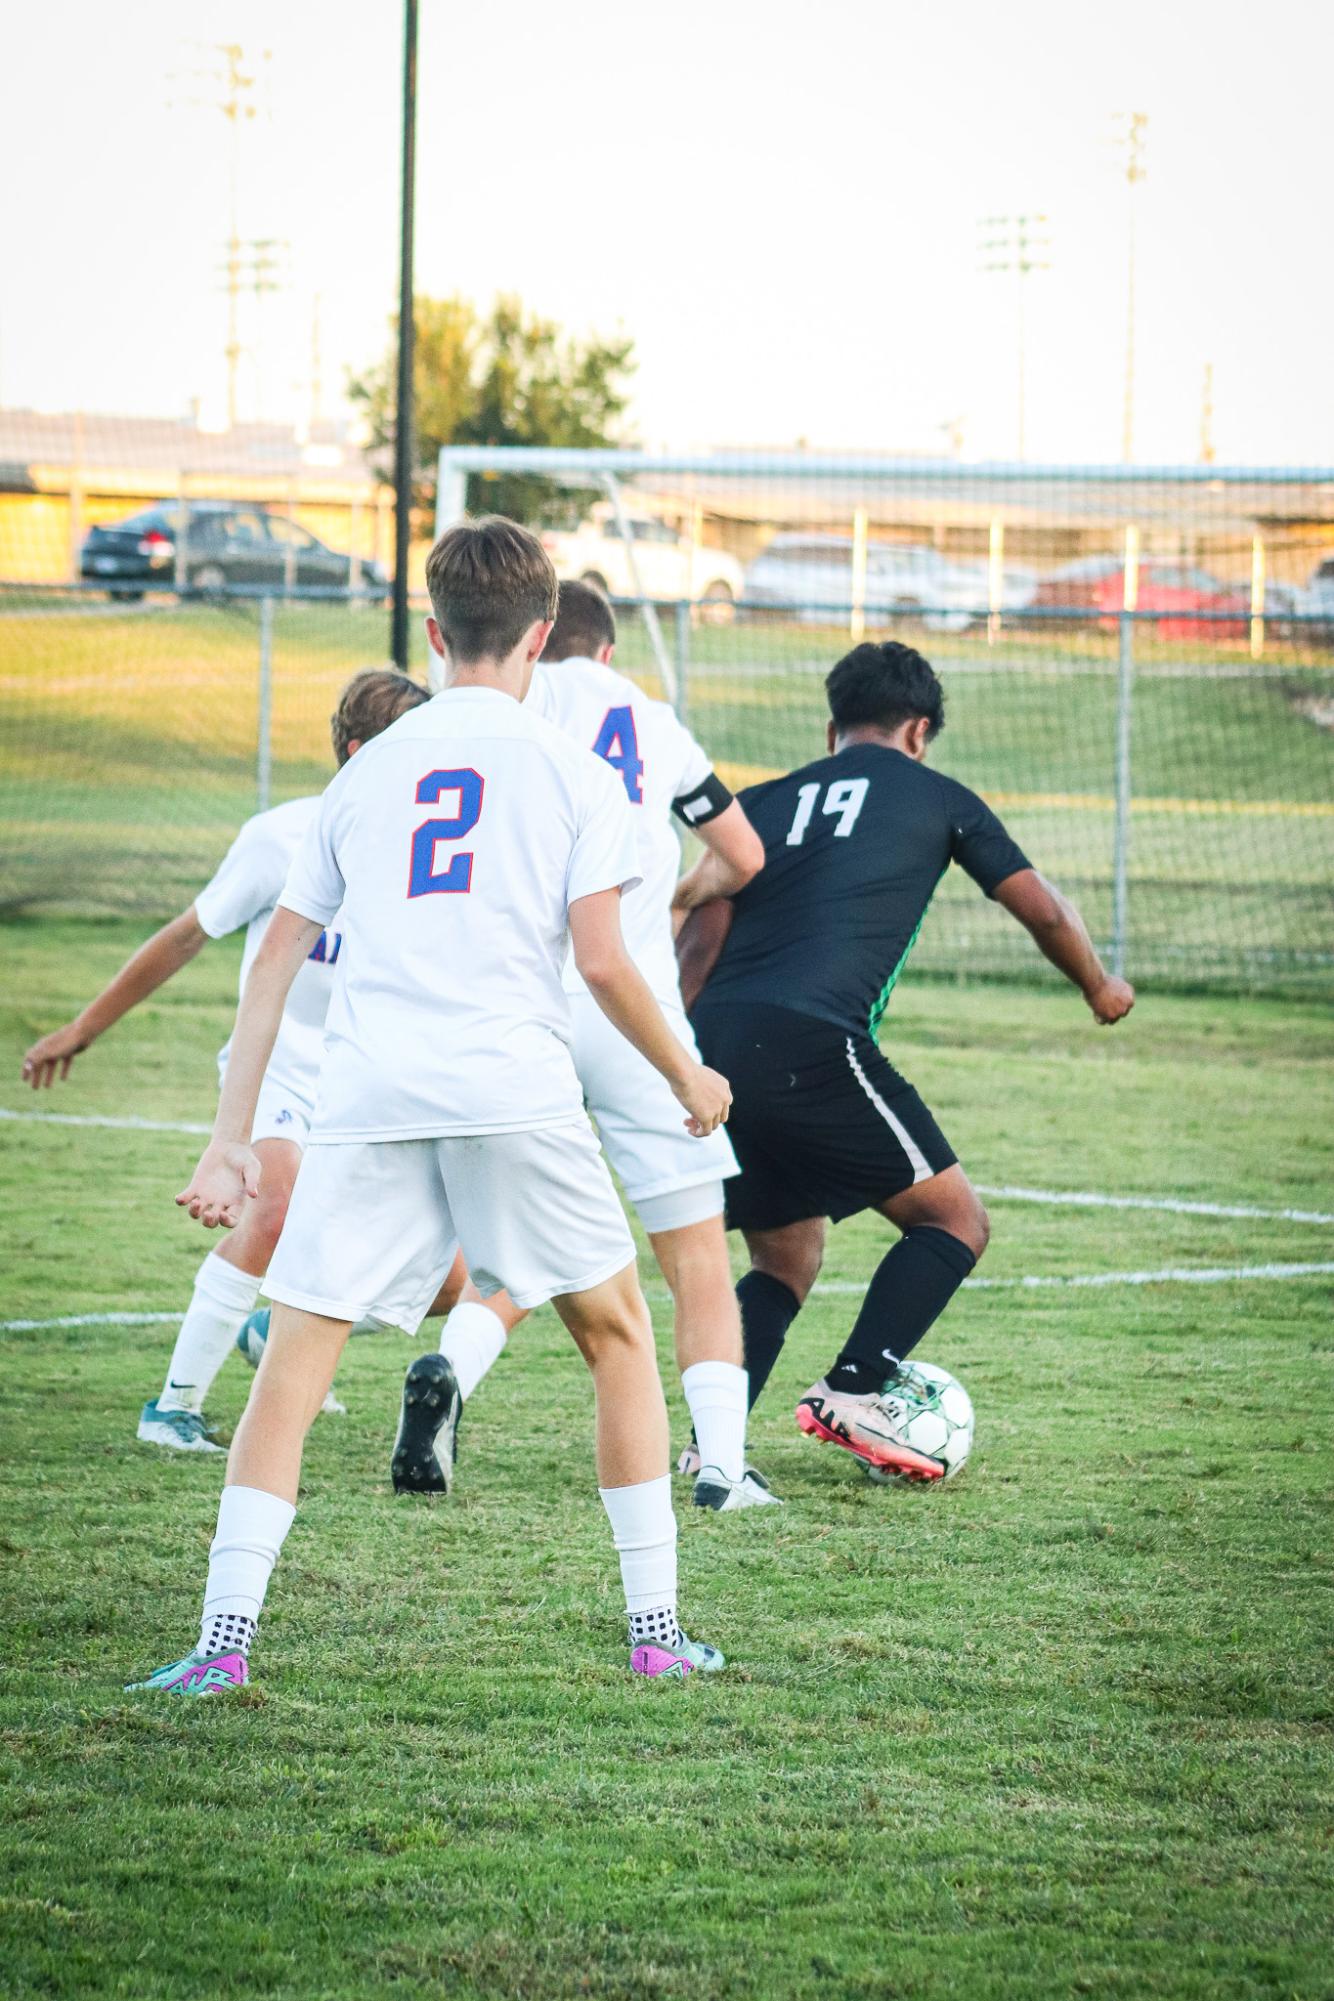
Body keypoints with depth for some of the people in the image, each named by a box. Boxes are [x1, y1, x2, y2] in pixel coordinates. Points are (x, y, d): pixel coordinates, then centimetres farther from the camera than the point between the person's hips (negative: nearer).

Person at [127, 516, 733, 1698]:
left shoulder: (367, 773, 18)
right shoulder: (573, 775, 8)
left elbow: (276, 959, 17)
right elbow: (602, 962, 0)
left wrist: (232, 1139, 19)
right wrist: (689, 1078, 16)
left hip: (366, 1101, 2)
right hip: (516, 1091, -2)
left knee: (294, 1363, 4)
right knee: (618, 1333, 16)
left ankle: (225, 1638, -8)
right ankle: (657, 1630, 14)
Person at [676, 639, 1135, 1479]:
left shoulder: (766, 801, 25)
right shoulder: (937, 798, 17)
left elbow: (702, 926, 12)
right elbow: (1044, 912, 24)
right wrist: (1101, 987, 42)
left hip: (713, 1043, 6)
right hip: (811, 1045, -6)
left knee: (786, 1260, 21)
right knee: (955, 1221, 8)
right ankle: (852, 1394, -8)